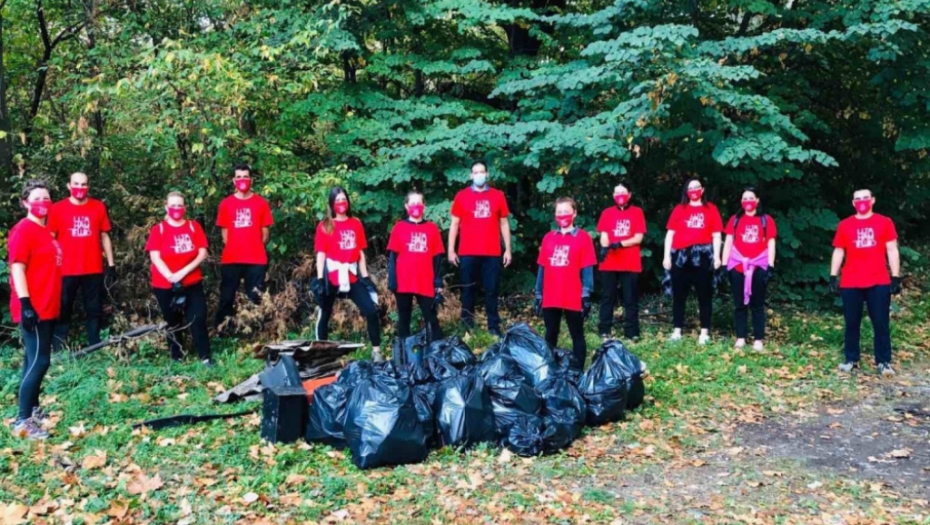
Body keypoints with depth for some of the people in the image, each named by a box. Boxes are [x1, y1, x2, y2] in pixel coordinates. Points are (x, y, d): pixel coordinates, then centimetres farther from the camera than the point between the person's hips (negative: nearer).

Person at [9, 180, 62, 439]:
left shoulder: (45, 230, 15)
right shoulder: (23, 230, -13)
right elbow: (17, 268, -18)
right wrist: (25, 304, -24)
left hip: (47, 308, 9)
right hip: (33, 309, -9)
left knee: (36, 360, 15)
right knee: (39, 362, -11)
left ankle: (33, 410, 25)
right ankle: (22, 421, -7)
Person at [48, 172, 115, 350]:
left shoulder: (99, 207, 4)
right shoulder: (57, 209, -2)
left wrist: (111, 264, 7)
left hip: (94, 269, 2)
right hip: (66, 270, -2)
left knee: (94, 310, 9)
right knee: (63, 310, 5)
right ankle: (59, 351, 11)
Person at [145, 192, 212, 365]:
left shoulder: (194, 226, 3)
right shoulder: (158, 230, -2)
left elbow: (202, 253, -4)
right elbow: (155, 257, -10)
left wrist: (184, 271, -18)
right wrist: (171, 278, -23)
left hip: (192, 283, 1)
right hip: (165, 285, -1)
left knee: (198, 318, -8)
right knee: (172, 322, 10)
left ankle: (205, 356, -3)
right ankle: (176, 358, 22)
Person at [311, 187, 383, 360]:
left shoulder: (356, 224, 9)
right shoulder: (324, 226, 2)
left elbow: (360, 253, 11)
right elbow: (321, 254, -3)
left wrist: (365, 277, 6)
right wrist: (320, 279, -11)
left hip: (352, 277, 2)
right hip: (331, 278, -2)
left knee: (371, 310, -7)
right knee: (324, 314, 7)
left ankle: (376, 351, 2)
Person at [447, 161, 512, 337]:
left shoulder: (498, 196, 7)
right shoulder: (461, 196, 4)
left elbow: (504, 223, 10)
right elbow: (454, 224, 5)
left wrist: (507, 249, 5)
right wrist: (451, 250, 0)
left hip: (492, 253, 1)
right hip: (468, 253, -1)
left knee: (492, 290, 4)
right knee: (468, 289, 6)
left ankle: (494, 327, 10)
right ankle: (467, 326, 15)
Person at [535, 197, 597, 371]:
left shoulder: (583, 237, -3)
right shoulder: (548, 238, 9)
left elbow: (587, 270, -5)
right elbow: (542, 269, 12)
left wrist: (586, 296, -10)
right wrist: (539, 295, 10)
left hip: (574, 299, -4)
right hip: (550, 298, 4)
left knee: (577, 335, 6)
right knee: (550, 335, 13)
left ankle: (577, 371, 11)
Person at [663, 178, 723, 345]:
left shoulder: (711, 209, 9)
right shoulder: (679, 209, 10)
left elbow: (716, 235, 5)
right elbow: (670, 233, 8)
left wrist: (717, 256, -4)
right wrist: (667, 256, 0)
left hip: (703, 256, -1)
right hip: (681, 256, 1)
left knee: (704, 294, 2)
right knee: (679, 295, 4)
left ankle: (704, 332, 7)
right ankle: (677, 330, 11)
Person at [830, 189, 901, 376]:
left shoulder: (885, 223, 4)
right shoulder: (844, 225, 7)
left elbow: (892, 250, 4)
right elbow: (838, 252, 10)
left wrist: (896, 277, -2)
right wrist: (833, 277, 4)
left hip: (879, 282, -1)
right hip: (850, 283, 1)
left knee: (881, 323, 1)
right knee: (852, 323, 7)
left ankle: (883, 362, 8)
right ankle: (851, 360, 16)